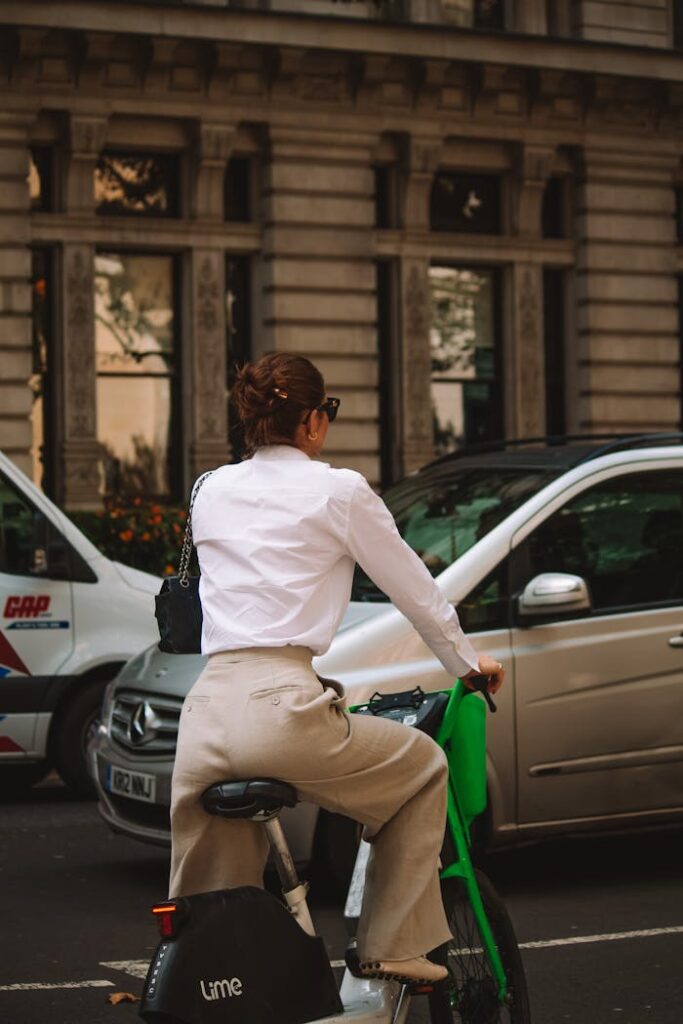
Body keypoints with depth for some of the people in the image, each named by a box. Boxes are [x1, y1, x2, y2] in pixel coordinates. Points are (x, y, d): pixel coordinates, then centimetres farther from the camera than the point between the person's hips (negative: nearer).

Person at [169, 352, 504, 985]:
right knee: (424, 766, 20)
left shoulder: (210, 491, 18)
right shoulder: (338, 491, 4)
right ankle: (391, 948, 19)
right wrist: (467, 662, 28)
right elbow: (414, 589, 12)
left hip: (203, 711, 5)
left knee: (206, 918, 15)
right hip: (280, 706, -5)